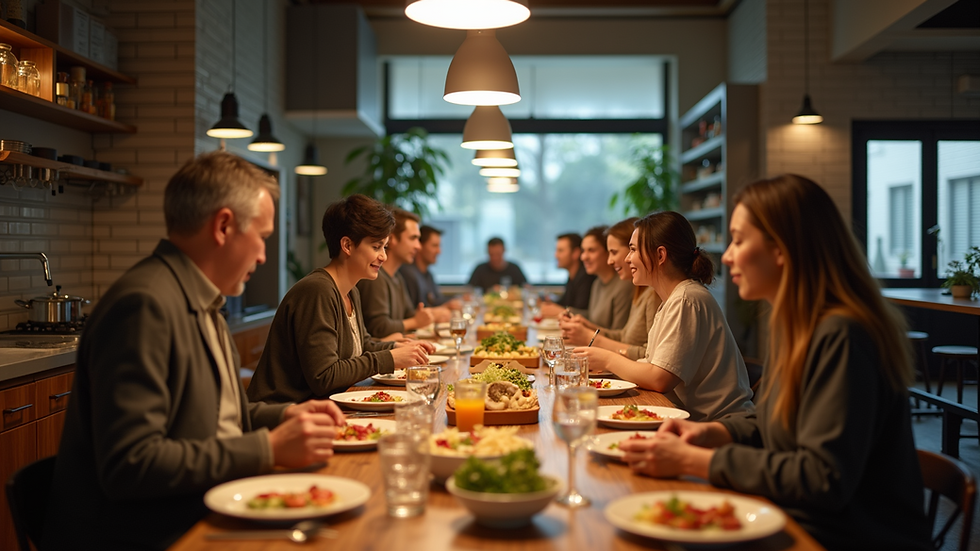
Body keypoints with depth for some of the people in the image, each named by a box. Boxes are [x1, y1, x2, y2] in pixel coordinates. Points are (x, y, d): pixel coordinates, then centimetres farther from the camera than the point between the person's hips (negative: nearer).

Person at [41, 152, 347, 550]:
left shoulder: (202, 303, 12)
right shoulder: (144, 305, -18)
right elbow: (129, 464, -24)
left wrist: (285, 414, 7)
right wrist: (269, 448, -20)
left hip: (202, 518, 9)